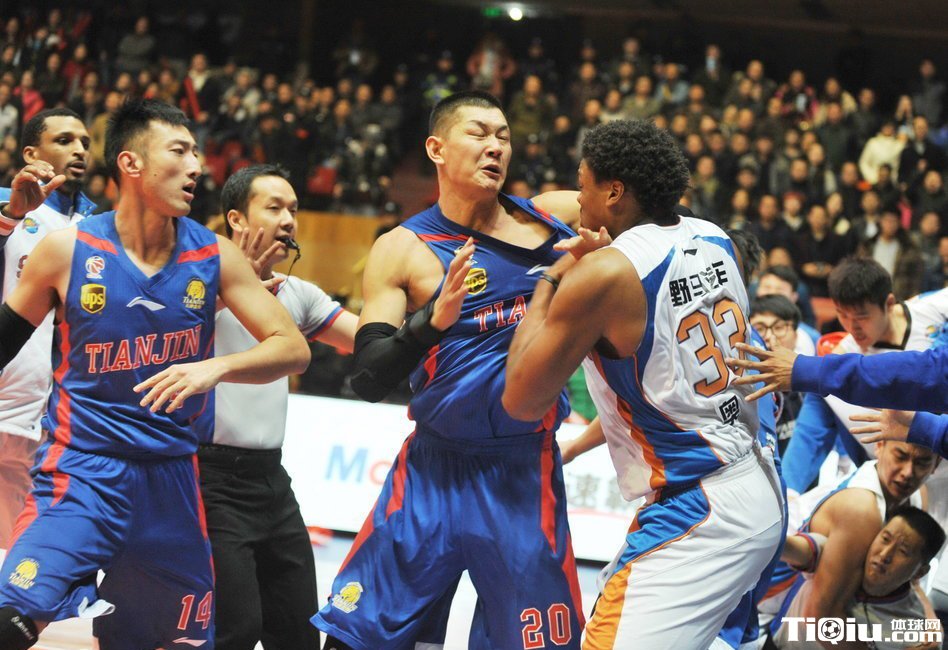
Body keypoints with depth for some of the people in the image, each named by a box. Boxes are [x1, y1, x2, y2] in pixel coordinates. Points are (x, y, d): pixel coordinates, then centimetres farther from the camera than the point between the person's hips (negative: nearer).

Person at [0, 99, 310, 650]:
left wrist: (216, 367, -19)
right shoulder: (69, 249, -5)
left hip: (172, 478, 3)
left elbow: (294, 350, -3)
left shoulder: (214, 257, 1)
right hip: (82, 474, -3)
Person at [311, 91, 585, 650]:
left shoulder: (557, 217, 0)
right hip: (432, 472, 0)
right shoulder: (403, 250, -3)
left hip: (524, 475, 1)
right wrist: (433, 320, -26)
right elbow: (369, 381, -9)